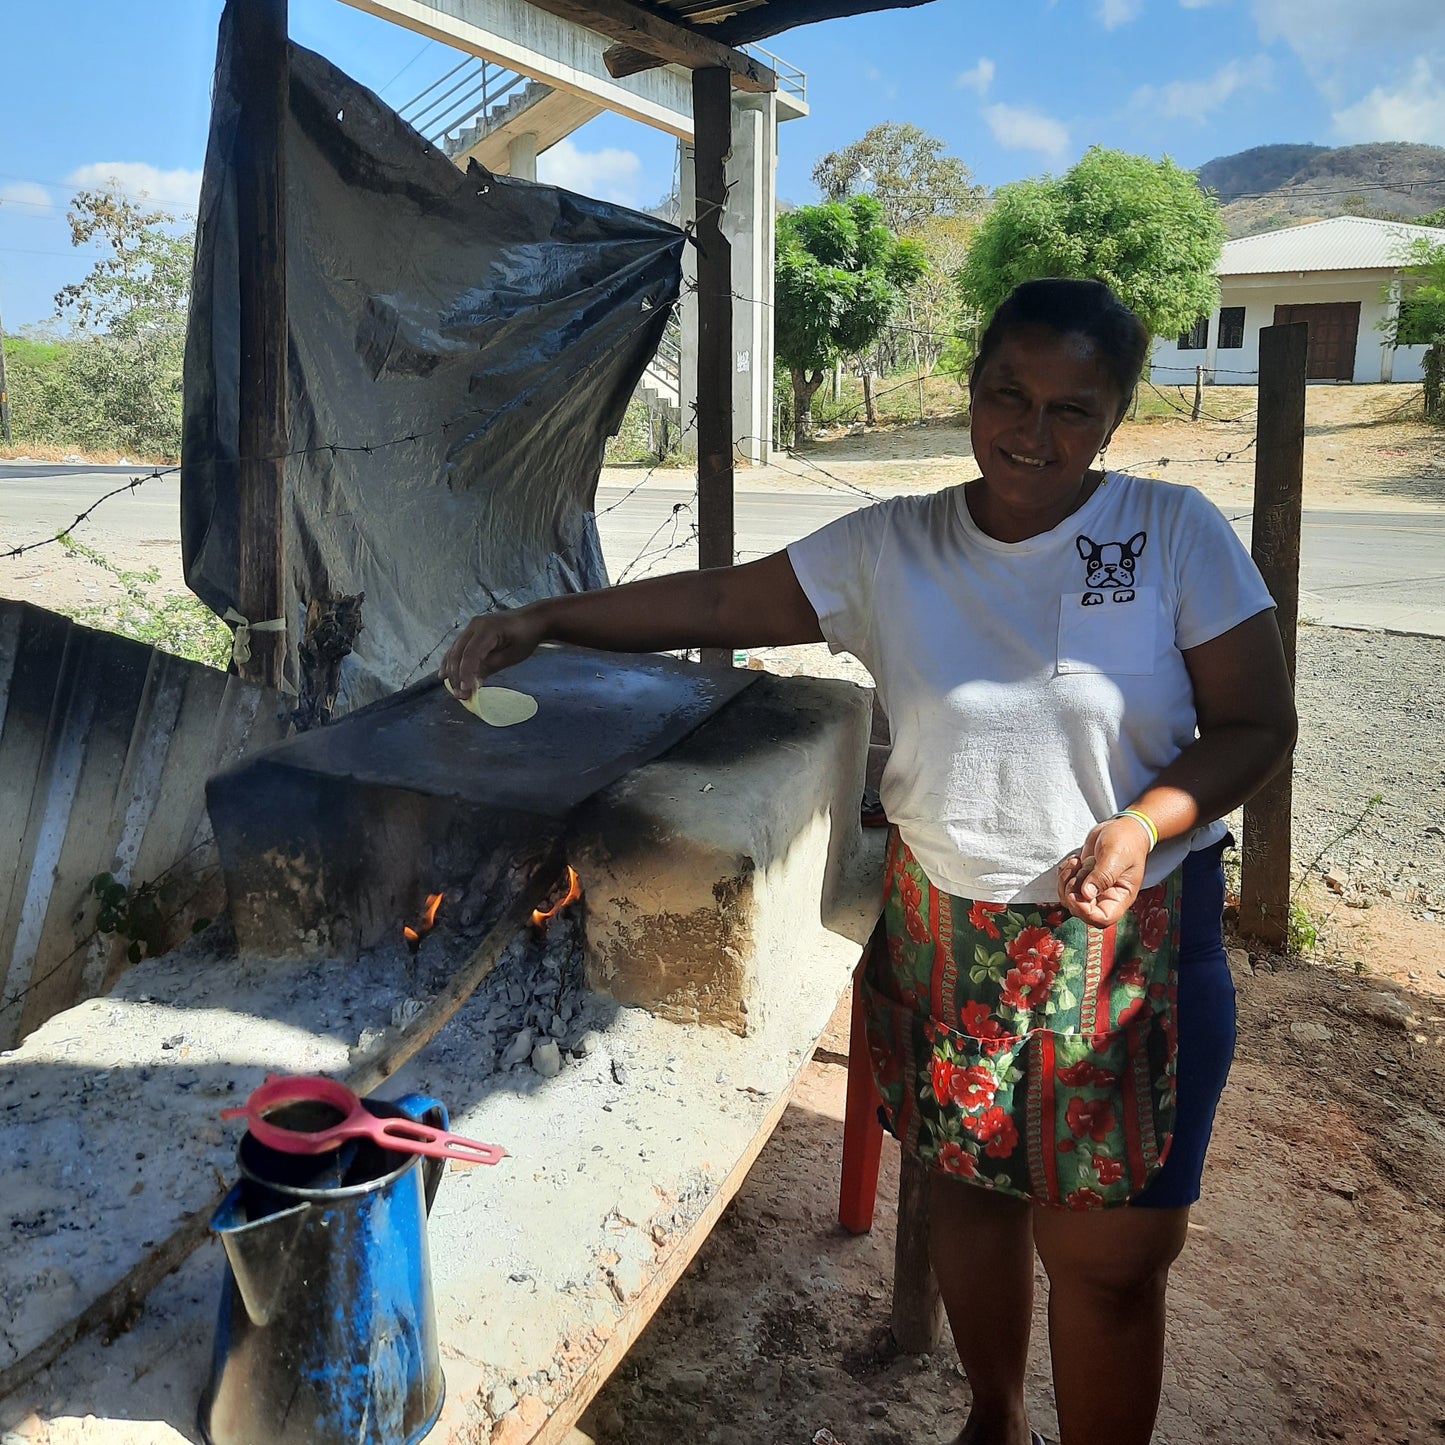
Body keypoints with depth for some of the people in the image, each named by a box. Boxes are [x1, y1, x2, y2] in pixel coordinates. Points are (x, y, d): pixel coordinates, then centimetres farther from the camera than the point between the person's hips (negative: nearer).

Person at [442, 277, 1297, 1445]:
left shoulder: (1178, 535, -8)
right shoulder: (892, 548, -3)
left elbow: (1258, 724, -6)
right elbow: (720, 603, -2)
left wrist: (1146, 822, -24)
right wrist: (540, 622, -8)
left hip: (1131, 944, -2)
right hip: (945, 935, 3)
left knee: (1110, 1255, 4)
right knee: (969, 1188, 20)